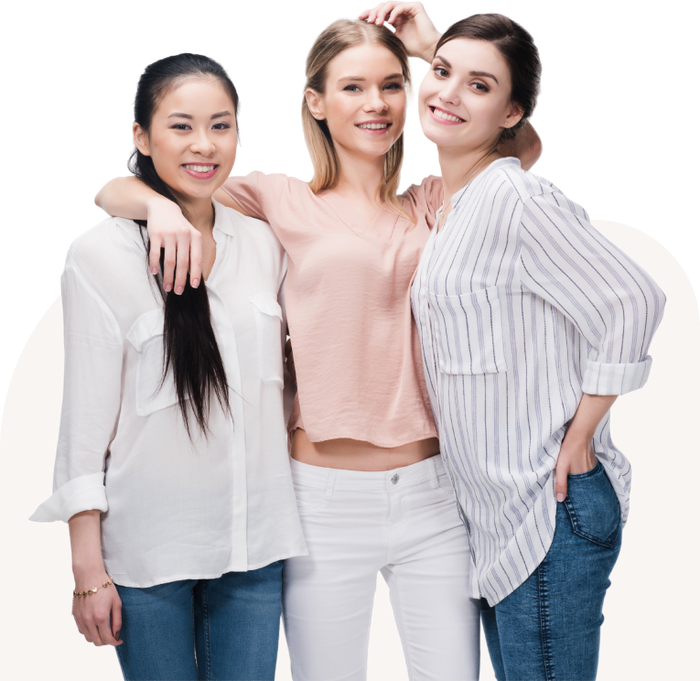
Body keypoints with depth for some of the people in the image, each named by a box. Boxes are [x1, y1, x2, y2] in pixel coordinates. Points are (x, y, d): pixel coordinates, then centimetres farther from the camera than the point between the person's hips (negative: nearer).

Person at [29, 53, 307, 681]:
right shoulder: (101, 253, -9)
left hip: (257, 538, 4)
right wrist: (88, 565, -8)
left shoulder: (264, 242, 3)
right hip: (148, 549, -3)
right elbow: (86, 414, -8)